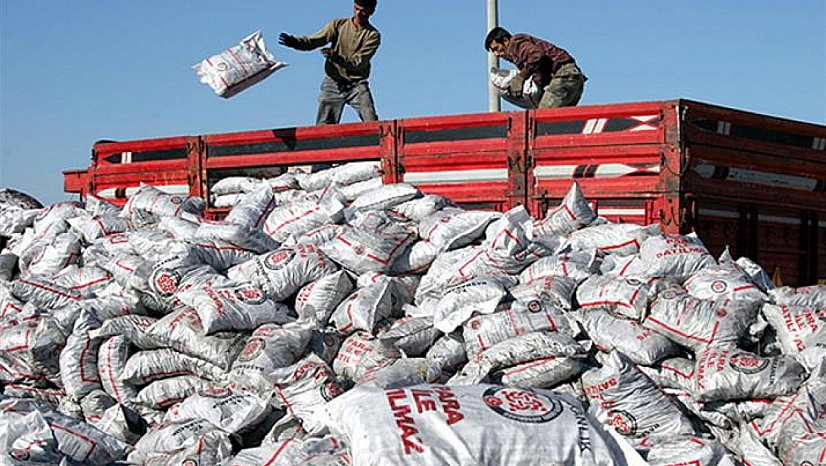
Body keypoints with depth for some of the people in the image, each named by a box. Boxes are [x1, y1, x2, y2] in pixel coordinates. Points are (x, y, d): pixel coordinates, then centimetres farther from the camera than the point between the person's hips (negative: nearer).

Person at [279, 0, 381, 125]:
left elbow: (358, 63, -14)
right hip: (333, 83, 1)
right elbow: (313, 41, -5)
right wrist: (293, 41, -24)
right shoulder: (338, 24, 4)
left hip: (357, 86, -1)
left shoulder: (373, 35, -3)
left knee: (372, 124, -14)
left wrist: (336, 56, -30)